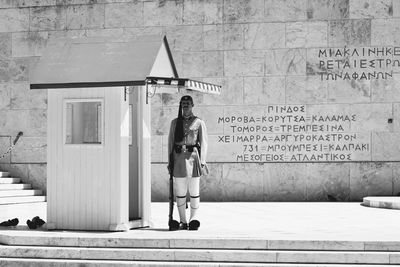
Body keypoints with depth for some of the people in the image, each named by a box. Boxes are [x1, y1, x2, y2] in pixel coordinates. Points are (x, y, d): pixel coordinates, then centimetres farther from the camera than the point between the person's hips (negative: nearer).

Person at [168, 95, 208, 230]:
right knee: (180, 192, 3)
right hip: (178, 157, 2)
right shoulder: (175, 122, 13)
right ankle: (183, 221, 10)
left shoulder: (199, 123, 6)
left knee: (194, 191, -4)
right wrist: (169, 161, 6)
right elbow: (170, 142, 13)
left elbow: (204, 143, 3)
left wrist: (202, 161, -7)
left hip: (193, 156, -2)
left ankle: (194, 218, 2)